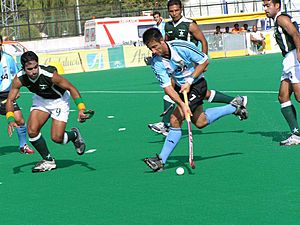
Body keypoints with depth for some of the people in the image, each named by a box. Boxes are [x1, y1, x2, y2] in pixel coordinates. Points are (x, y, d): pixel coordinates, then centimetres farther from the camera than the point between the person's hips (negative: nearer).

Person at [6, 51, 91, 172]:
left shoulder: (50, 74, -36)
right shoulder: (19, 79, -25)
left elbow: (71, 88, -26)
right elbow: (10, 100, -16)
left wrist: (81, 109, -35)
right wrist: (11, 119, -33)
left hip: (58, 100, -4)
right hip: (40, 100, 4)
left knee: (57, 138, -11)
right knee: (32, 130, -15)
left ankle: (75, 135, 25)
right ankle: (48, 160, 6)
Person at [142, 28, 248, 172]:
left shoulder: (182, 47, -27)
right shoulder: (156, 63, -16)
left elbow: (204, 62, -14)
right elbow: (167, 87, -20)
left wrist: (189, 81, -21)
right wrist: (181, 104, -34)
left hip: (196, 84, -6)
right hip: (180, 87, 6)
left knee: (175, 120, -17)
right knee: (200, 122, 18)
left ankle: (161, 161, -12)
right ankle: (235, 107, 37)